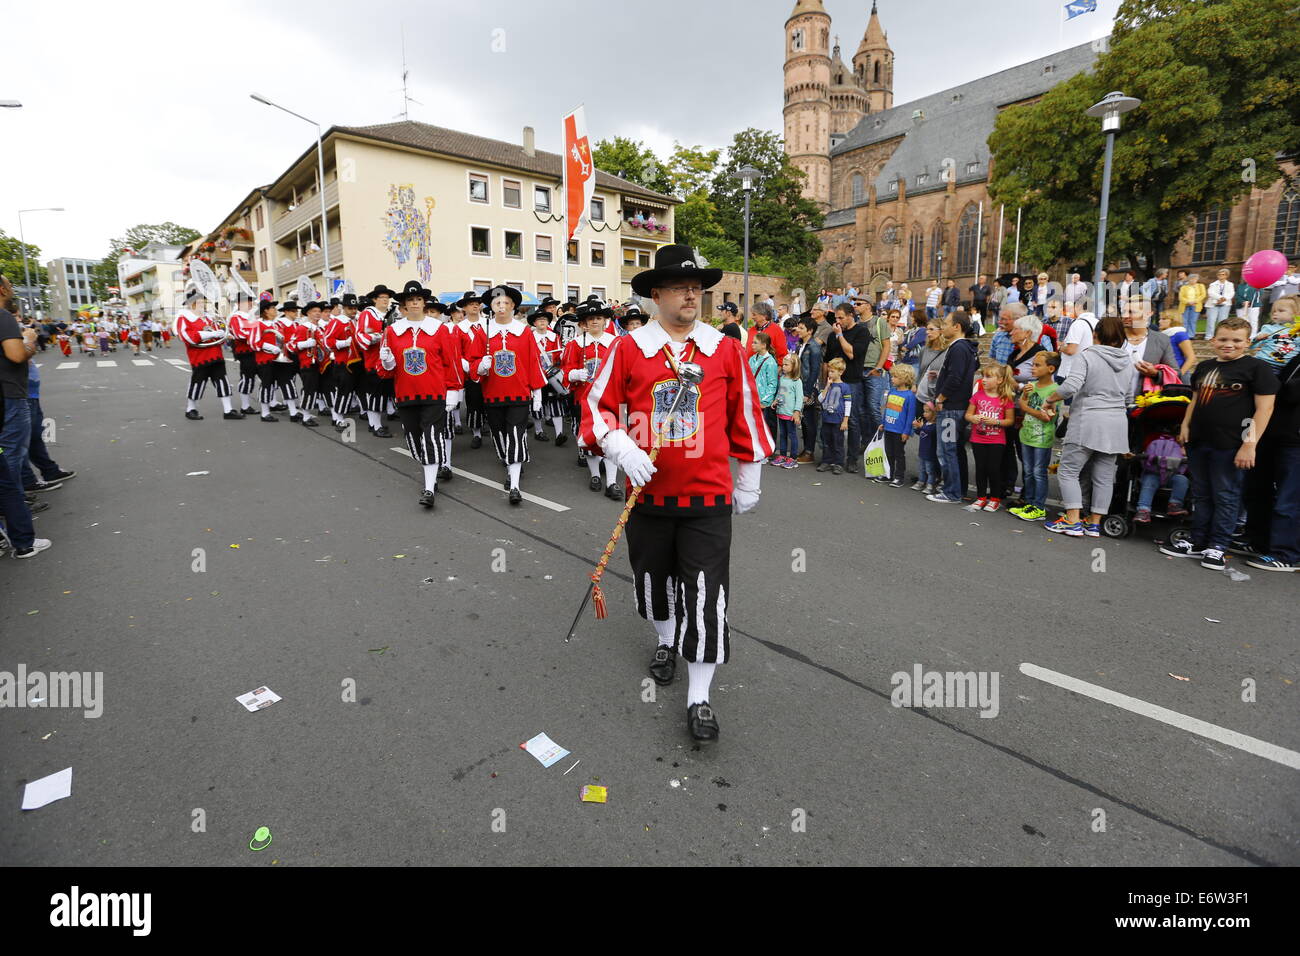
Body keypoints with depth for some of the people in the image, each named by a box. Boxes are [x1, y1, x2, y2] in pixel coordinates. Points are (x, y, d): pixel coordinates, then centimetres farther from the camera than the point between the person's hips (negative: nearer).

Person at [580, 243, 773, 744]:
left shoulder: (725, 348, 0)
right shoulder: (629, 348, -2)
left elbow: (745, 415, 8)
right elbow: (597, 406, 0)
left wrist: (749, 482, 12)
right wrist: (622, 448, -19)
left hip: (708, 494, -1)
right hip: (648, 490, 1)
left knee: (706, 594, -2)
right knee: (654, 577, 19)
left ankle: (699, 697, 13)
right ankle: (667, 641, 49)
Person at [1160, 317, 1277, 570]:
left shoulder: (1257, 368, -5)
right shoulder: (1204, 367, 12)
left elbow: (1264, 408, -9)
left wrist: (1250, 444, -15)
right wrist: (1185, 425, 8)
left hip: (1230, 445, -6)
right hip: (1198, 442, 6)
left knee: (1225, 497, 2)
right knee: (1201, 495, 13)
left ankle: (1217, 548, 10)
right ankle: (1197, 543, 22)